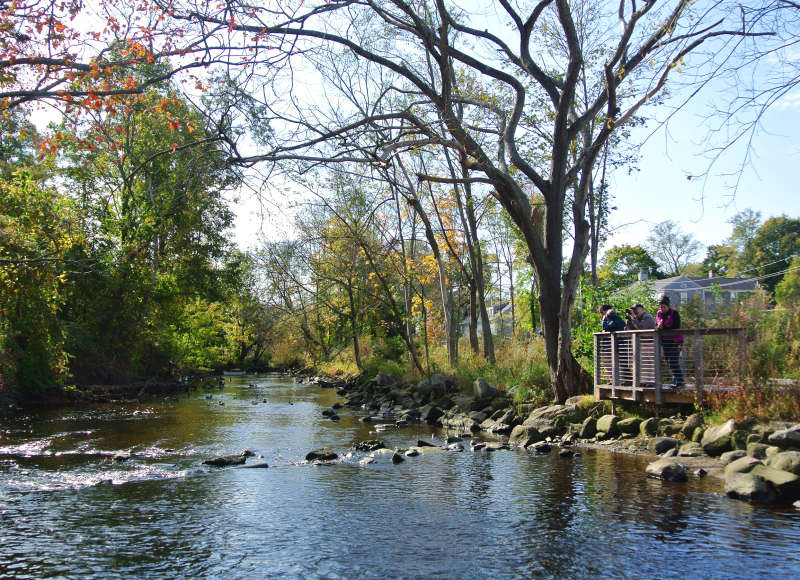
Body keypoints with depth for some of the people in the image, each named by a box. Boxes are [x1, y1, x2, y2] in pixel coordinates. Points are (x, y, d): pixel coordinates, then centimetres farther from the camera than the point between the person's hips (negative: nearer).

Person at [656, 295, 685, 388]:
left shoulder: (674, 313, -9)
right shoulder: (659, 314, 9)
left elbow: (676, 327, -16)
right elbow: (656, 326, 11)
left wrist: (664, 327, -19)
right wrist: (658, 327, -11)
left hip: (675, 341, -7)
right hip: (665, 341, 7)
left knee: (673, 362, -13)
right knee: (669, 362, 8)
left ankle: (680, 382, -8)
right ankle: (675, 381, 15)